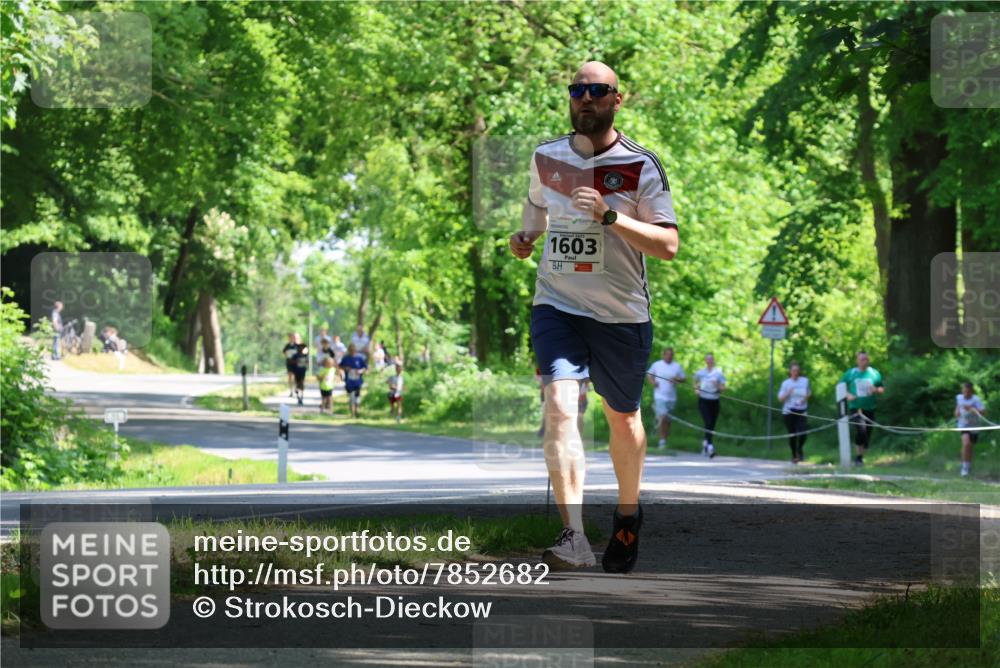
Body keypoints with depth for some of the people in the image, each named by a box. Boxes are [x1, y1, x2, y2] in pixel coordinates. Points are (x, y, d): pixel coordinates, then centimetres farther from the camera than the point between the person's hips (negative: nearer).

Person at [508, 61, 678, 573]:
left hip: (621, 314, -1)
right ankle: (574, 536, -29)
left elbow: (668, 244, -12)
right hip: (556, 306, 1)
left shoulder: (639, 166, -7)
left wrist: (610, 215, -24)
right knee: (559, 406, -20)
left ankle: (628, 514, 42)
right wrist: (526, 234, 7)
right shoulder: (546, 157, 6)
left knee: (623, 418, 14)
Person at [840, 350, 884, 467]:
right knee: (860, 430, -23)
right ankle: (858, 457, -12)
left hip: (869, 408, 3)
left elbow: (882, 388, 13)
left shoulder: (874, 373, 6)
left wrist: (876, 390, -10)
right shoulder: (850, 373, 3)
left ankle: (861, 457, 23)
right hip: (855, 408, -3)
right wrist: (847, 394, -8)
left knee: (867, 434, 6)